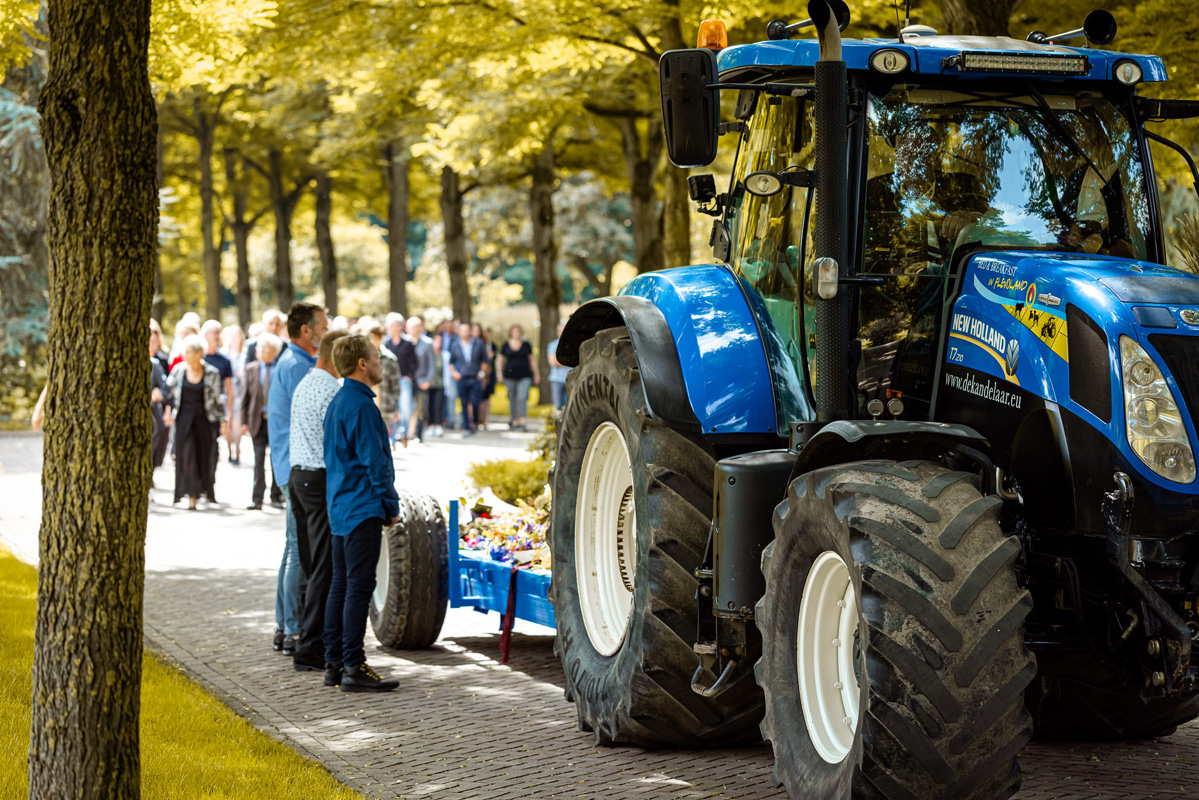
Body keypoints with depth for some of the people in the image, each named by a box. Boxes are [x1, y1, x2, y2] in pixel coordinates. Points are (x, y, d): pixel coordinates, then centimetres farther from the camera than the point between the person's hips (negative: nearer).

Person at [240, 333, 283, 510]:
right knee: (258, 460, -1)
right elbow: (246, 396, 8)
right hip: (258, 420, 2)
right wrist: (244, 421, 3)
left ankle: (276, 496, 17)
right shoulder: (251, 368, 7)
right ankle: (257, 499, -1)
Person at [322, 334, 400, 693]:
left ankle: (334, 663, 15)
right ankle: (353, 667, -8)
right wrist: (391, 504, -10)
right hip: (363, 509, -10)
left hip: (340, 509, 10)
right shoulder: (360, 405, -15)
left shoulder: (337, 403, 15)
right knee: (359, 586, -8)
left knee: (341, 585, 12)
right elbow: (374, 459, -18)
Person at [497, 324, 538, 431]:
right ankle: (514, 420, 12)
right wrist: (500, 373, 4)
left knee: (522, 398, -14)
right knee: (512, 399, 4)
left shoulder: (526, 345, 10)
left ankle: (522, 422, -20)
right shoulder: (506, 346, 9)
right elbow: (500, 361, 15)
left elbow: (532, 361, 17)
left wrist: (536, 374, 15)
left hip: (524, 376, -1)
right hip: (510, 377, 1)